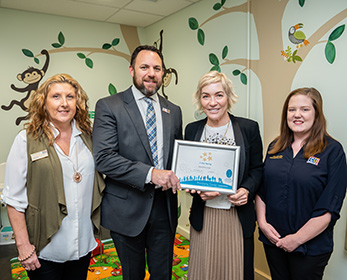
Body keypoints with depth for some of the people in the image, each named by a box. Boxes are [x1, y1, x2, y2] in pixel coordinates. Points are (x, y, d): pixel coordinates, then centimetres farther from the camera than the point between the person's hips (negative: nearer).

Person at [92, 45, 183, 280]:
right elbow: (103, 157, -17)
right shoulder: (109, 106, -7)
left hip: (164, 207, 4)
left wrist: (176, 176, -7)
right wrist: (150, 173, -25)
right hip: (127, 208, -3)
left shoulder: (174, 111, 8)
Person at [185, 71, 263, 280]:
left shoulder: (249, 128, -4)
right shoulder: (192, 130, 3)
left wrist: (247, 189, -15)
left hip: (239, 217, -1)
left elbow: (257, 168, 3)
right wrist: (198, 190, -11)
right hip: (203, 216, 2)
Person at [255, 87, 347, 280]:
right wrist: (262, 222, -5)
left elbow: (329, 208, -14)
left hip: (310, 246, -4)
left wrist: (298, 239, -15)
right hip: (272, 239, 4)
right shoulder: (275, 147, 4)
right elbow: (261, 189, 7)